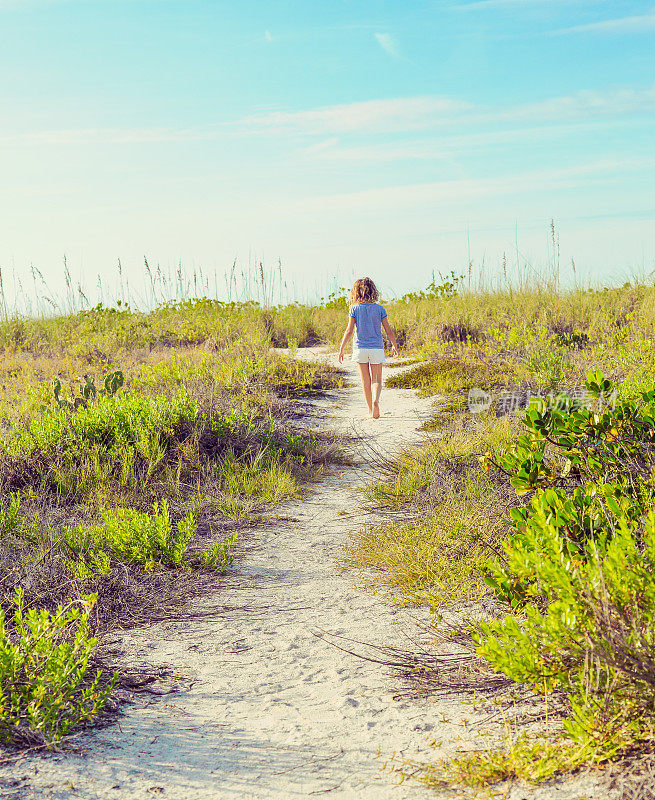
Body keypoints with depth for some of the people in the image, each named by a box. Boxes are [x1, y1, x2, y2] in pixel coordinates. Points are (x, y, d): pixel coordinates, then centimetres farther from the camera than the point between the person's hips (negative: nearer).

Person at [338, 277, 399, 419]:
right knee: (377, 380, 6)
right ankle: (375, 400, -22)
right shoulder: (379, 309, -2)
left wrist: (341, 349, -3)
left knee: (365, 381, 10)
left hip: (360, 347, 0)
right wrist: (394, 346, 15)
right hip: (376, 348, 0)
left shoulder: (355, 309, -4)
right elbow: (388, 330, 1)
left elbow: (349, 331, -8)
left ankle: (370, 410, 13)